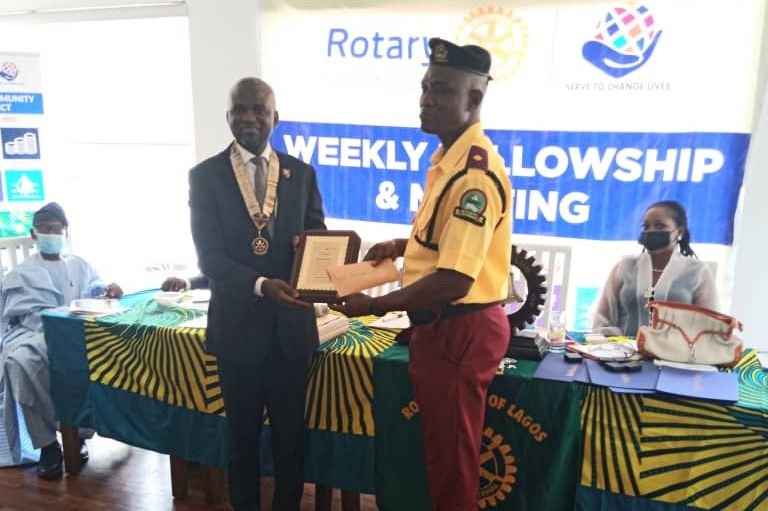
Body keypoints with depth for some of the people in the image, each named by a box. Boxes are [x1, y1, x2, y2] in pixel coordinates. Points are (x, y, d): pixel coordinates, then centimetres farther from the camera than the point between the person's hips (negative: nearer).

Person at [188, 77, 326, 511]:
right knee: (243, 431, 17)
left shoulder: (301, 173, 3)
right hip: (238, 322, -1)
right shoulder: (206, 175, -4)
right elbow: (209, 255, -11)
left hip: (292, 321, 2)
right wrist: (261, 285, -27)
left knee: (291, 430, 14)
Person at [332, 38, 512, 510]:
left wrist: (375, 306, -19)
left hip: (460, 330, -10)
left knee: (452, 458, 10)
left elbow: (455, 279, -29)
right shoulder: (449, 158, 9)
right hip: (441, 325, 10)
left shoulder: (474, 172, -24)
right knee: (439, 449, 25)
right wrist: (402, 245, 7)